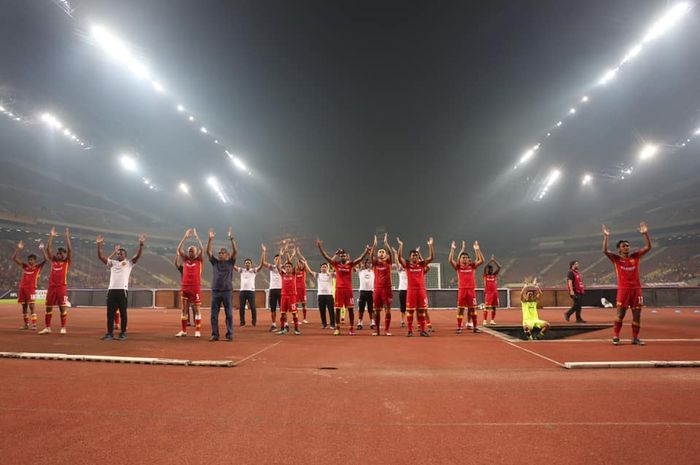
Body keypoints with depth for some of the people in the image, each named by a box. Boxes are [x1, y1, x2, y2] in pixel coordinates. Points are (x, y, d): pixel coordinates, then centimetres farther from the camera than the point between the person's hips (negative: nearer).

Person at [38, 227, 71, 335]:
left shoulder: (67, 262, 3)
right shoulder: (53, 261, 13)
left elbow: (69, 250, -7)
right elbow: (48, 249, 9)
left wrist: (67, 236, -7)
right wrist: (51, 236, 5)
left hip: (62, 287, -4)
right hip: (51, 287, 5)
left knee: (63, 308, -2)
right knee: (48, 308, 7)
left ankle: (63, 328, 4)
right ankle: (47, 328, 17)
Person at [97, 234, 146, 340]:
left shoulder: (129, 263, 6)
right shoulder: (112, 263, 17)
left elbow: (138, 256, -8)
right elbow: (101, 256, 9)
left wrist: (141, 245, -20)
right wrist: (99, 245, -2)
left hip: (123, 290, -4)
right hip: (111, 290, 4)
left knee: (123, 313, 2)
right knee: (110, 313, 7)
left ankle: (123, 333, 9)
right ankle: (110, 333, 15)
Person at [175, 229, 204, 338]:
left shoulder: (199, 260, 3)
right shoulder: (185, 260, 11)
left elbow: (202, 249, -11)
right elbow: (179, 249, 0)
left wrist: (196, 236, -9)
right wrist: (185, 237, -5)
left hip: (196, 288, -3)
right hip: (184, 287, 3)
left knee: (196, 309, 0)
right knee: (184, 309, 6)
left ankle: (198, 330, 3)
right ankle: (183, 330, 13)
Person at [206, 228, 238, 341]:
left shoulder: (230, 262, 3)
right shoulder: (214, 262, 9)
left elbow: (235, 251, -10)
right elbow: (208, 251, 0)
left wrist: (231, 238, -18)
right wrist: (210, 239, -11)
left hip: (227, 291, -3)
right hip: (215, 291, 3)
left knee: (228, 314, 2)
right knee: (214, 314, 4)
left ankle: (230, 334, 8)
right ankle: (214, 334, 13)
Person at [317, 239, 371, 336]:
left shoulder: (350, 264, 3)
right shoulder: (336, 264, 4)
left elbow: (361, 258, -7)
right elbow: (326, 256, -1)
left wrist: (366, 250, -20)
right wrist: (320, 247, -10)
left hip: (348, 289, 0)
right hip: (339, 289, 1)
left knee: (351, 309, 2)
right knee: (337, 309, 5)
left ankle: (352, 329, 9)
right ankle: (337, 328, 15)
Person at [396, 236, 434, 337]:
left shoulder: (422, 264, 7)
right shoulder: (407, 265, 2)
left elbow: (431, 257, -1)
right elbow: (400, 258, -12)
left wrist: (430, 245, -7)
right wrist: (401, 245, -18)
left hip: (421, 289, 2)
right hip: (411, 290, -2)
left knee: (422, 310, 5)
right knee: (410, 310, 1)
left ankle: (423, 330, 12)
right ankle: (410, 330, 9)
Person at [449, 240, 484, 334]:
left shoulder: (472, 266, 7)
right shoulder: (458, 267, 3)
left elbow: (481, 260, -3)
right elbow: (450, 260, -12)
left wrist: (477, 249, -9)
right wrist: (452, 249, -16)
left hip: (471, 290, 2)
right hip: (462, 290, -2)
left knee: (472, 308, 8)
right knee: (460, 309, 0)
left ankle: (475, 327, 17)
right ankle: (459, 327, 5)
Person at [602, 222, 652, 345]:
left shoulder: (635, 256, 8)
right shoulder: (616, 259, 0)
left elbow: (648, 247, 2)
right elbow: (605, 251, -15)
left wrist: (645, 234, -7)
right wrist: (606, 237, -20)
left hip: (636, 289, 3)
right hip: (623, 289, -3)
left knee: (637, 315, 6)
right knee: (620, 314, -3)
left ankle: (635, 337, 16)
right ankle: (615, 336, 6)